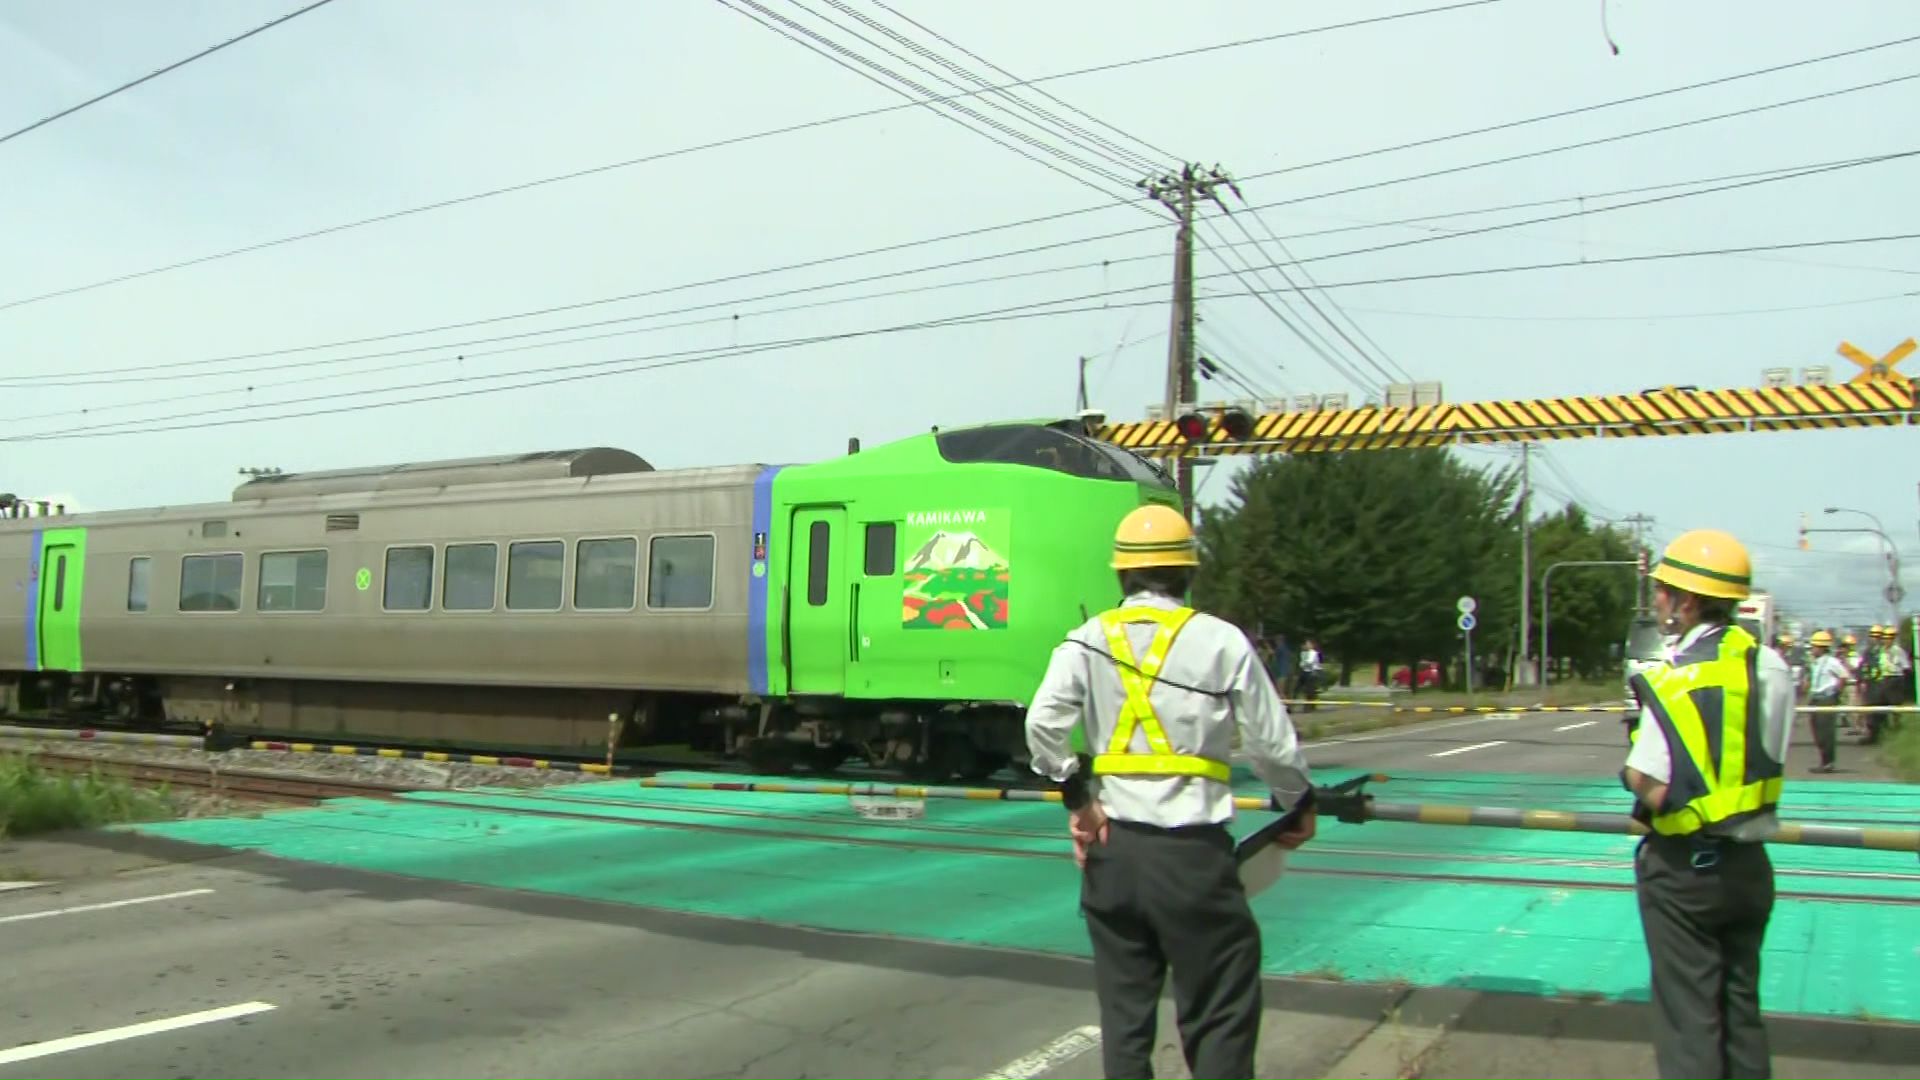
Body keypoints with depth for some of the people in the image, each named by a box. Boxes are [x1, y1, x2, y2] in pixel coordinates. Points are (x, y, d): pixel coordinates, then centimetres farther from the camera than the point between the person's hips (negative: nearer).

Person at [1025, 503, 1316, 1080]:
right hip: (1193, 850, -3)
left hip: (1112, 845, 3)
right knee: (1221, 1013, 5)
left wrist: (1076, 796, 0)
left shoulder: (1088, 639, 2)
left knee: (1124, 1006, 16)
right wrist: (1299, 805, 16)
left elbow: (1042, 723, -12)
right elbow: (1273, 744, -1)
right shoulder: (1222, 641, -3)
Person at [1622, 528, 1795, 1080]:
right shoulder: (1770, 665, -2)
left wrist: (1631, 769, -3)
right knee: (1742, 1006, 19)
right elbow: (1769, 759, 4)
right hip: (1750, 864, 6)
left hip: (1683, 869, -6)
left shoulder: (1674, 678, -21)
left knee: (1689, 1014, 5)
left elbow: (1653, 789, -22)